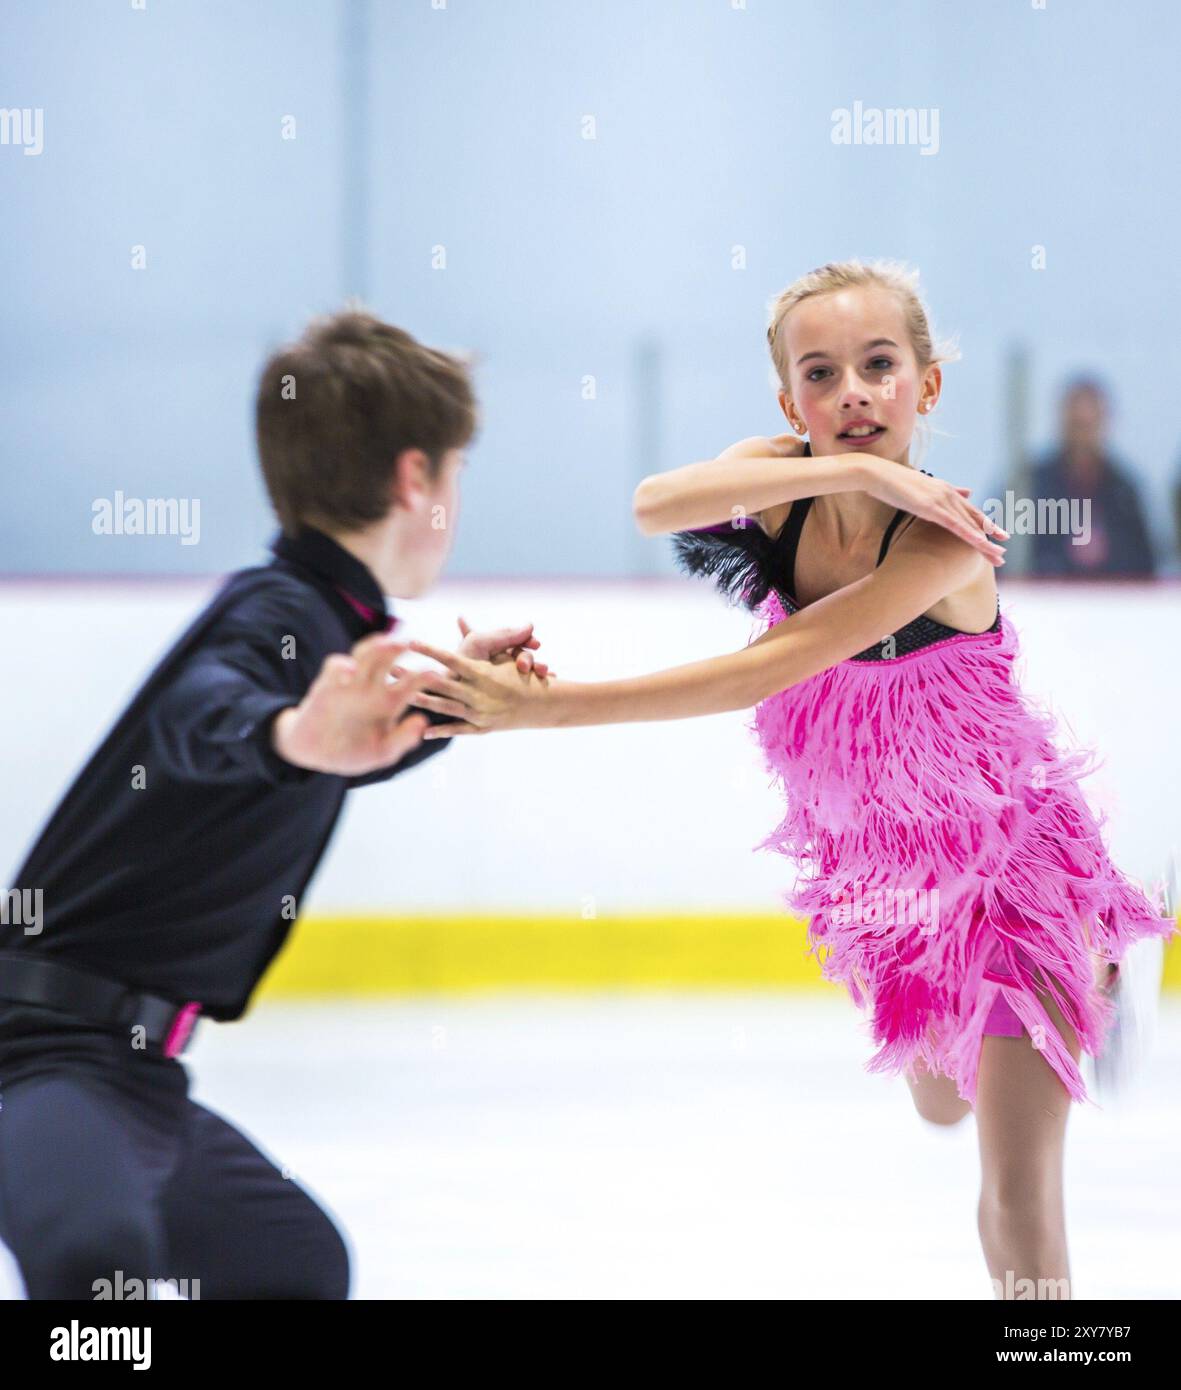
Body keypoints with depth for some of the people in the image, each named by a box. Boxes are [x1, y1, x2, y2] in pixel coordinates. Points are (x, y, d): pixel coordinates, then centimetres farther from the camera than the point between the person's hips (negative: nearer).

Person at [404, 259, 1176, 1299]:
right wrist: (856, 472, -46)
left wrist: (540, 705, -45)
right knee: (942, 1105, 30)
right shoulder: (783, 478, -14)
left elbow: (761, 674, -39)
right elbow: (656, 505, -37)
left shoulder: (946, 542, -32)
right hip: (881, 861, 7)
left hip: (1009, 860, -7)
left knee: (1019, 1194, -11)